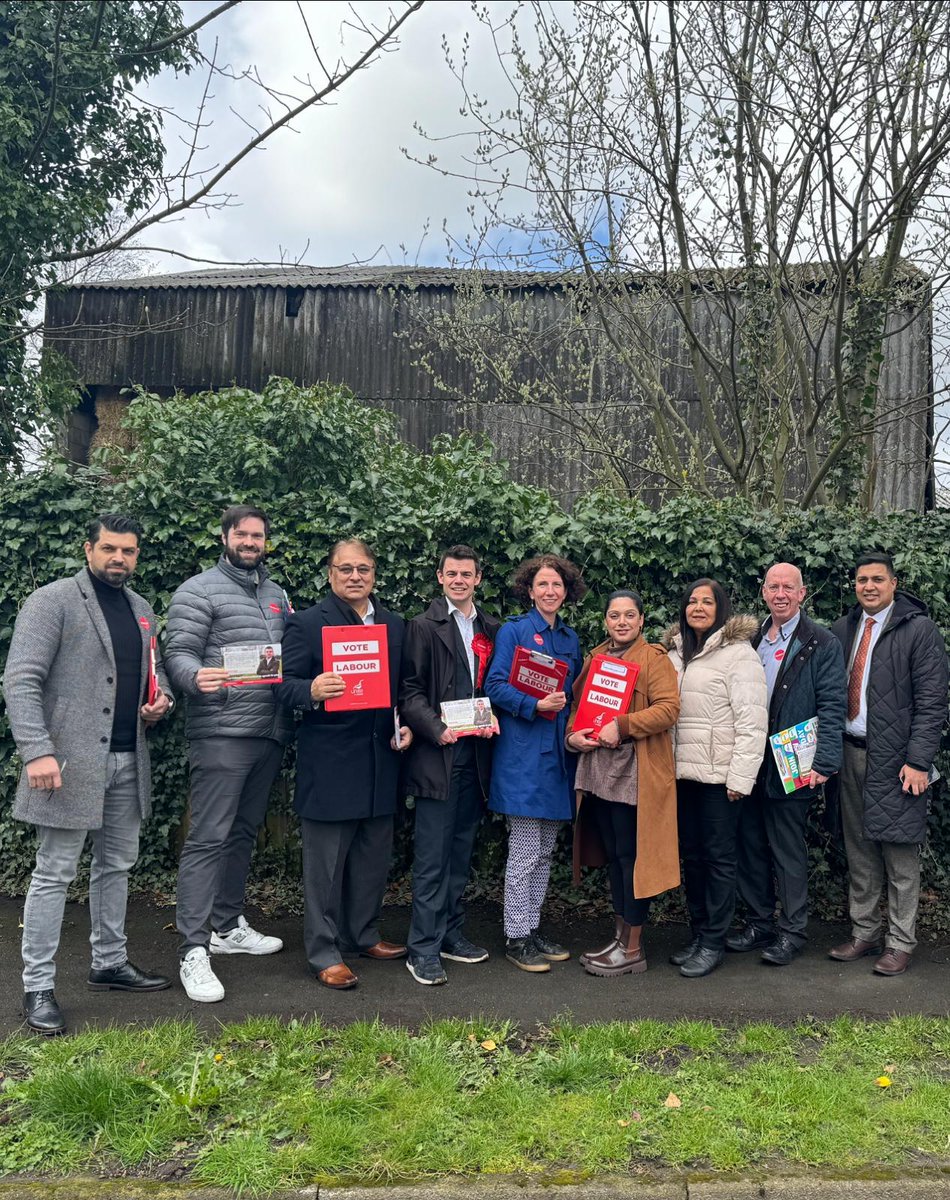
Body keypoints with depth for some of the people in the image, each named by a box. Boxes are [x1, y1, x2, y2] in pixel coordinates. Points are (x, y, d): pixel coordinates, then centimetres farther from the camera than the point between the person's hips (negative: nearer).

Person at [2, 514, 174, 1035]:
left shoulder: (141, 610, 13)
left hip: (127, 760, 7)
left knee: (116, 865, 16)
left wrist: (160, 699, 1)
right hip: (70, 759, -7)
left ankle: (109, 964, 31)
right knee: (54, 874, 1)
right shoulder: (51, 601, -7)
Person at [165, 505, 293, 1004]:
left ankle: (227, 926, 29)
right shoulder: (199, 591, -3)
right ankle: (193, 949, -1)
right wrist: (198, 677, -31)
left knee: (244, 832, 16)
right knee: (208, 838, -7)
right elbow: (177, 654, -11)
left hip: (269, 734, 7)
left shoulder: (277, 595, 17)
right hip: (221, 734, -7)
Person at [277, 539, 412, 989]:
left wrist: (406, 726, 3)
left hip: (381, 761, 6)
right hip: (329, 763, -5)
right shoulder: (307, 623, -4)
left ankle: (363, 934, 33)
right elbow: (285, 685, -7)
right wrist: (313, 690, -28)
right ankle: (325, 954, 15)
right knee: (326, 863, 3)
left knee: (374, 857, 15)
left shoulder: (395, 626, 12)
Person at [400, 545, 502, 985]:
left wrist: (494, 719, -2)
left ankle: (450, 933, 26)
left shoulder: (492, 629, 13)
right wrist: (436, 729, -18)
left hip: (476, 752, 5)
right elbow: (409, 691, -6)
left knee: (461, 852, 14)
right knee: (432, 857, -3)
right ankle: (424, 949, 6)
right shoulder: (423, 626, -2)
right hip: (437, 755, -5)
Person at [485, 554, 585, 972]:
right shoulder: (513, 631, -4)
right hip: (523, 755, -6)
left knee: (544, 852, 13)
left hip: (557, 756, 7)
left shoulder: (570, 639, 14)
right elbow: (495, 686, -11)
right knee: (524, 853, -2)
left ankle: (532, 928, 25)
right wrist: (536, 706, -23)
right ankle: (516, 937, 10)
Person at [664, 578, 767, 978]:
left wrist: (740, 777, -15)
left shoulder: (739, 653, -7)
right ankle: (697, 934, 26)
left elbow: (752, 722, -11)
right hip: (682, 771, 6)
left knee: (718, 857, 3)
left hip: (718, 775, -6)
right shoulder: (675, 653, 13)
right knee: (690, 854, 13)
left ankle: (713, 943, 14)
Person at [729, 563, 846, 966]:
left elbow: (832, 707, -10)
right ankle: (759, 923, 26)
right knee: (751, 846, 12)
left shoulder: (822, 644, -5)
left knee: (789, 851, 4)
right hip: (748, 764, 5)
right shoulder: (751, 641, 12)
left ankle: (791, 931, 18)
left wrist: (823, 763, -18)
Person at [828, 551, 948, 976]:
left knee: (900, 855, 2)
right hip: (850, 754, 5)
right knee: (859, 852, 12)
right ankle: (863, 933, 24)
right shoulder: (842, 629, 11)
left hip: (895, 759, -5)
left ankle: (900, 944, 14)